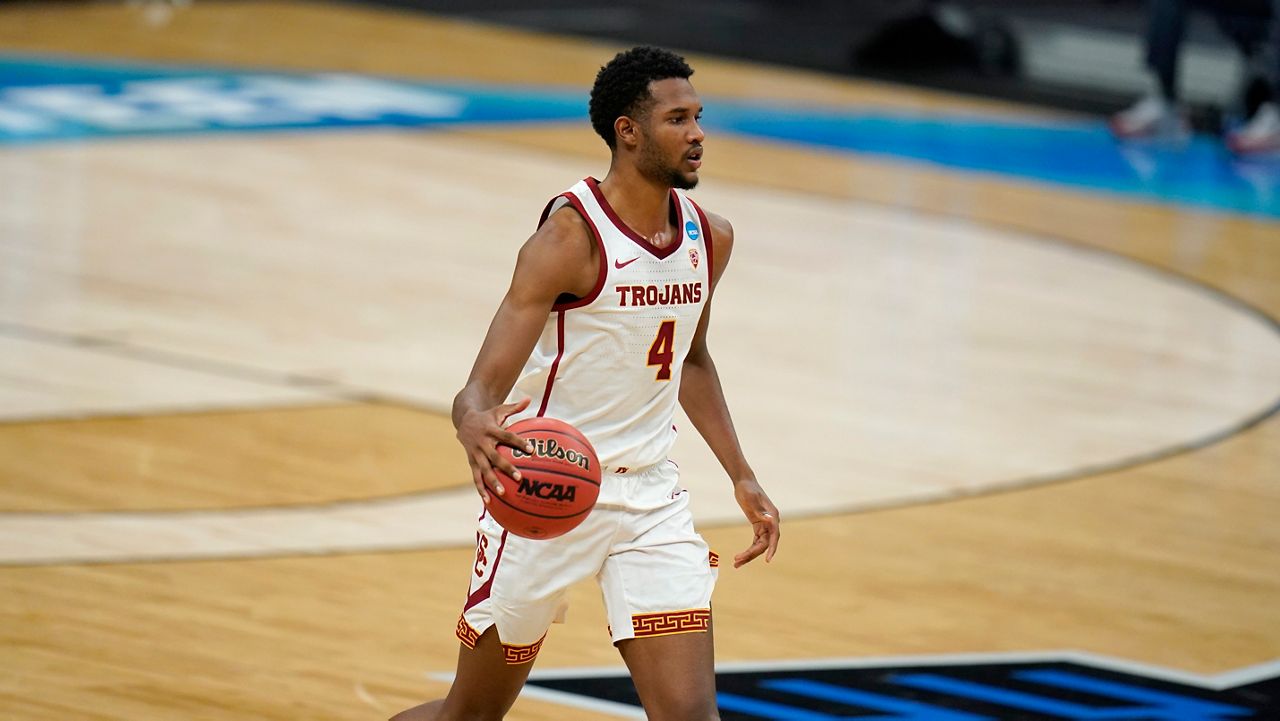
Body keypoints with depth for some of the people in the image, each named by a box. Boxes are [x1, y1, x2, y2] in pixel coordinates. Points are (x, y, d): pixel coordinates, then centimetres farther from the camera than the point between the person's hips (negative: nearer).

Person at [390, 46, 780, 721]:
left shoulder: (710, 237, 2)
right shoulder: (572, 237, -19)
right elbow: (482, 387, -25)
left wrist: (741, 477, 17)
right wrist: (476, 429, -49)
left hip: (650, 494, 5)